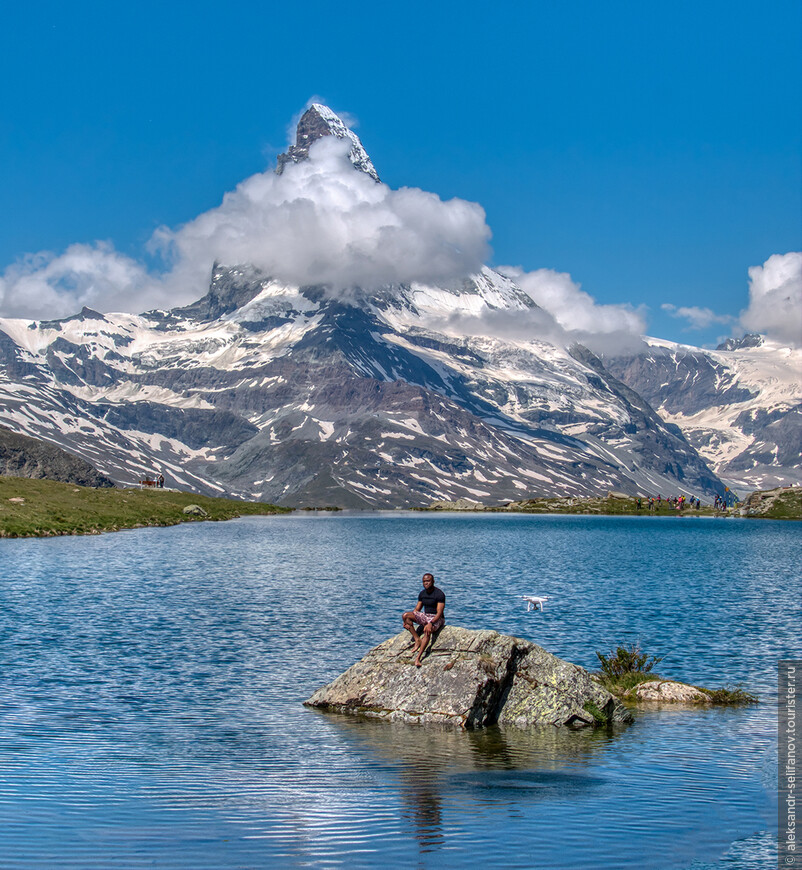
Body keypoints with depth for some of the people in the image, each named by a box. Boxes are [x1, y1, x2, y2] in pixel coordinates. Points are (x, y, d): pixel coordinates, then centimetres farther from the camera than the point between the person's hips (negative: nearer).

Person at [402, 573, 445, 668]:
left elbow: (439, 613, -21)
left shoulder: (439, 594, -14)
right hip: (425, 616, 7)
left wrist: (430, 623, -37)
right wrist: (407, 621, -7)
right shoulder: (422, 594, 9)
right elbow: (416, 610, 11)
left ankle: (418, 658, -47)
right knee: (405, 615, -15)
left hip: (436, 619, -7)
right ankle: (417, 640, -19)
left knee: (427, 630, -39)